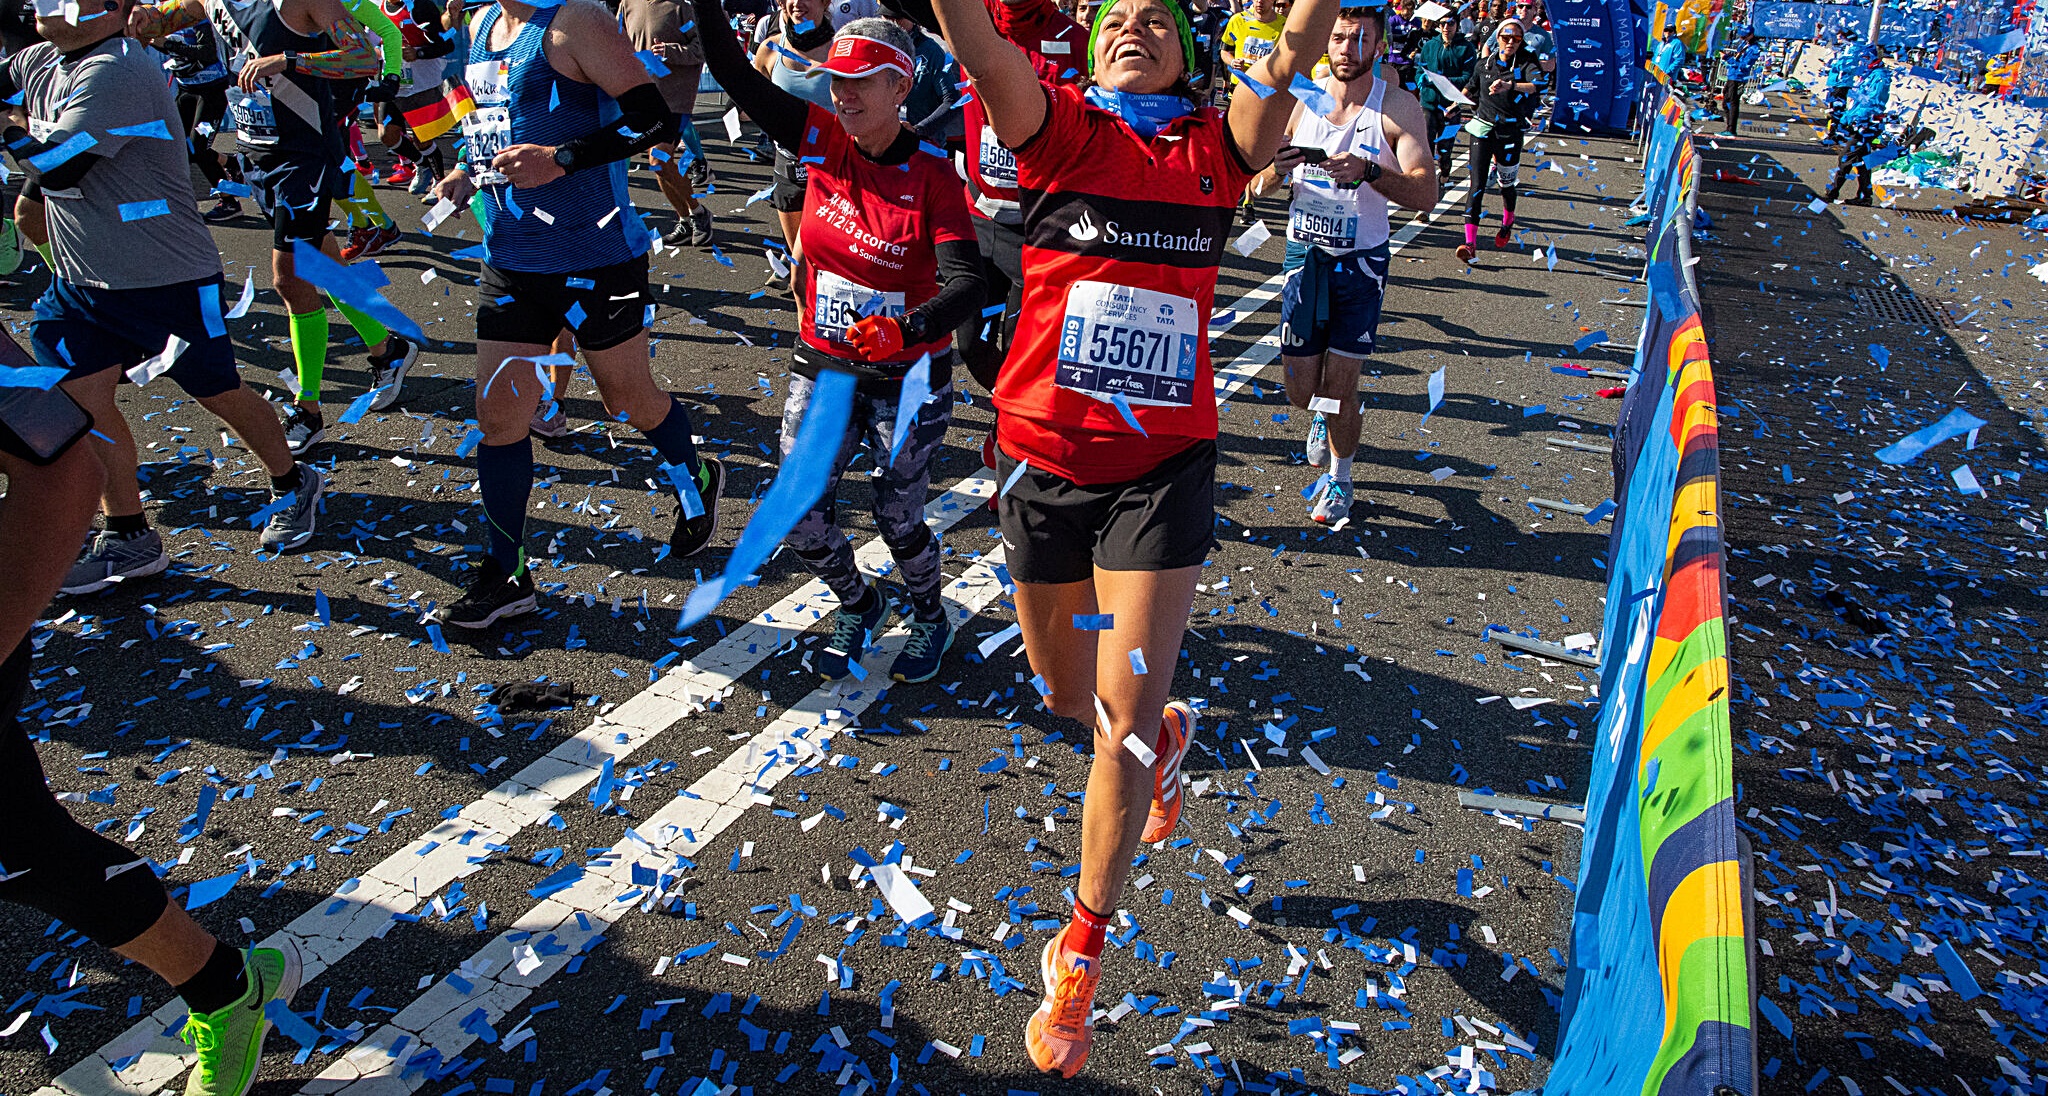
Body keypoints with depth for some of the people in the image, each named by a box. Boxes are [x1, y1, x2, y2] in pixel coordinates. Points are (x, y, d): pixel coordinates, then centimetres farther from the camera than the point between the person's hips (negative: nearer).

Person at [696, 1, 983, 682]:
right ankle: (857, 606, 34)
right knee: (799, 517, 3)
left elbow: (965, 287, -27)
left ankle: (930, 616, 39)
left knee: (898, 521, 7)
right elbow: (734, 75, -10)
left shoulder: (932, 177, -15)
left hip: (908, 377, -4)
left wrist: (904, 328, -45)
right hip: (824, 367, 4)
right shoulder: (824, 142, -4)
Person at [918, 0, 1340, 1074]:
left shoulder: (1214, 151, 5)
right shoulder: (1063, 132, 2)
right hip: (1043, 461, 2)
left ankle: (1080, 953, 15)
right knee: (1067, 696, 18)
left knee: (1124, 725, -3)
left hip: (1163, 469, -1)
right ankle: (1167, 733, 53)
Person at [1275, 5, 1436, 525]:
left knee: (1340, 384, -3)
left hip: (1360, 261, -2)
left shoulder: (1398, 107, -9)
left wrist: (1369, 170, -37)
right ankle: (1322, 416, 43)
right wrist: (1274, 164, -24)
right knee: (1301, 390, 6)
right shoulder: (1301, 98, -2)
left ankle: (1339, 478, 21)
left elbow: (1426, 194, -20)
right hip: (1305, 254, 2)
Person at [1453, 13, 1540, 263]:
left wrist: (1510, 86, -44)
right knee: (1477, 185, -10)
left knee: (1506, 183, 13)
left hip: (1510, 132, -1)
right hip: (1482, 128, 1)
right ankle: (1470, 242, -16)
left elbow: (1539, 84, -29)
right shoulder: (1484, 63, 3)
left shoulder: (1525, 63, -8)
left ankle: (1507, 223, 44)